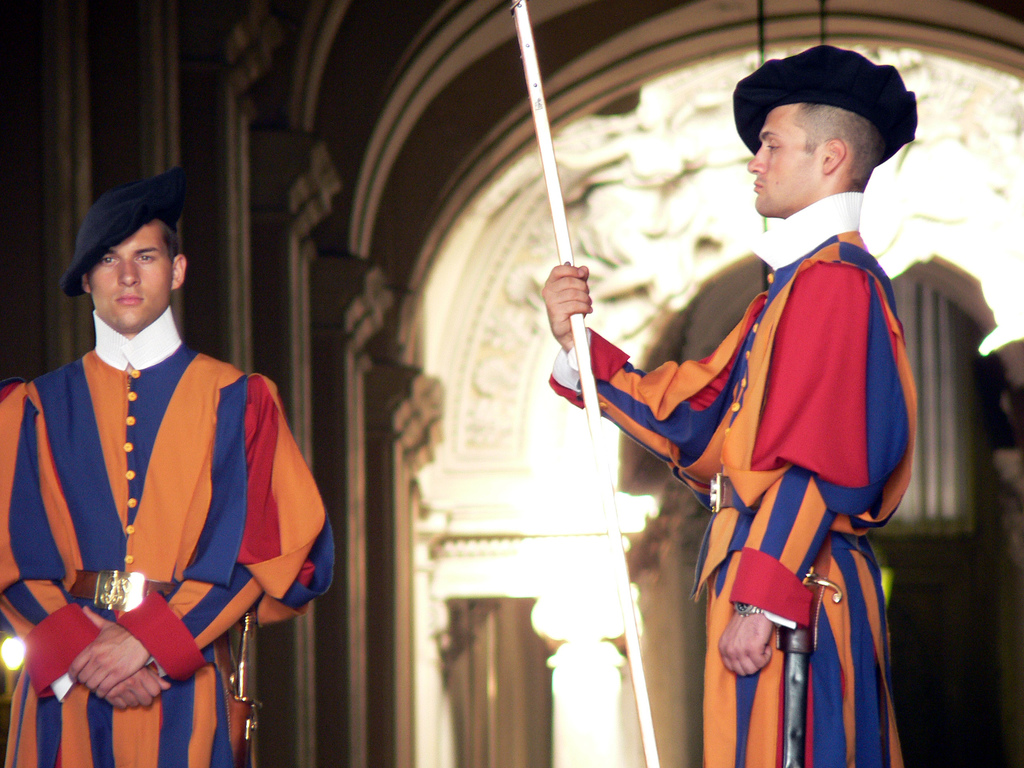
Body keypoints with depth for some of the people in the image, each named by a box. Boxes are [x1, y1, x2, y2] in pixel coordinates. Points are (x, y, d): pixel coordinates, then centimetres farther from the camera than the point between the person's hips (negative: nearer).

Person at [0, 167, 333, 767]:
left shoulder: (236, 402, 6)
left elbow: (269, 545, -3)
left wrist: (150, 639, -12)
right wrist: (77, 647, -13)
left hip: (186, 682, -1)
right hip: (63, 691, 1)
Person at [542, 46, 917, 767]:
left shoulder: (835, 280, -13)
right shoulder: (798, 280, 20)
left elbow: (817, 465, -20)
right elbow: (695, 416, 18)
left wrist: (761, 601, -23)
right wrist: (580, 344, 10)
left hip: (790, 585, -10)